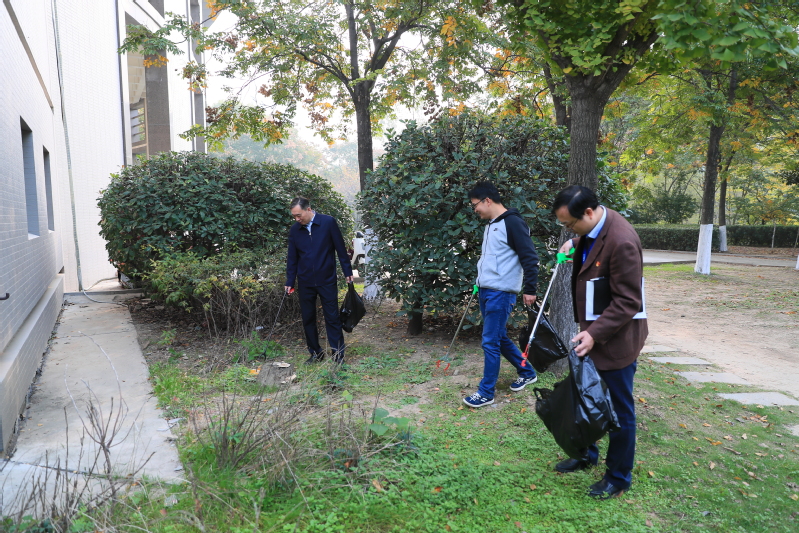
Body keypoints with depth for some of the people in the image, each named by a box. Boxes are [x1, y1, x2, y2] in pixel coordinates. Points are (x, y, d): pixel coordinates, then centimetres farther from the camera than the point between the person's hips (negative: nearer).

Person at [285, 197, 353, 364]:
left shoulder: (328, 222, -9)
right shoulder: (294, 230, 1)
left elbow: (340, 248, -4)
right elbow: (292, 258, 7)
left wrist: (348, 272, -2)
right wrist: (289, 282, 4)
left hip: (327, 280, -3)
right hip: (305, 282, 4)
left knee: (332, 318, 0)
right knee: (307, 318, 8)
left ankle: (338, 355, 9)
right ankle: (316, 353, 22)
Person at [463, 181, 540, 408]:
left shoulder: (513, 222, -13)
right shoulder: (491, 225, 14)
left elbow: (530, 257, -16)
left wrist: (530, 289, -16)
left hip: (501, 293, -10)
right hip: (485, 291, 10)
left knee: (490, 342, -5)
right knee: (500, 338, 17)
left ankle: (486, 393, 7)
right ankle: (527, 372, 36)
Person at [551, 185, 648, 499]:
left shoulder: (621, 241, -27)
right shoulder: (591, 229, 0)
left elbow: (628, 302, -25)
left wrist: (595, 333, -29)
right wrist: (575, 245, 8)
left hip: (614, 339, -9)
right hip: (593, 332, 9)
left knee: (619, 411, 8)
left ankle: (619, 478, 26)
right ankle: (587, 454, 43)